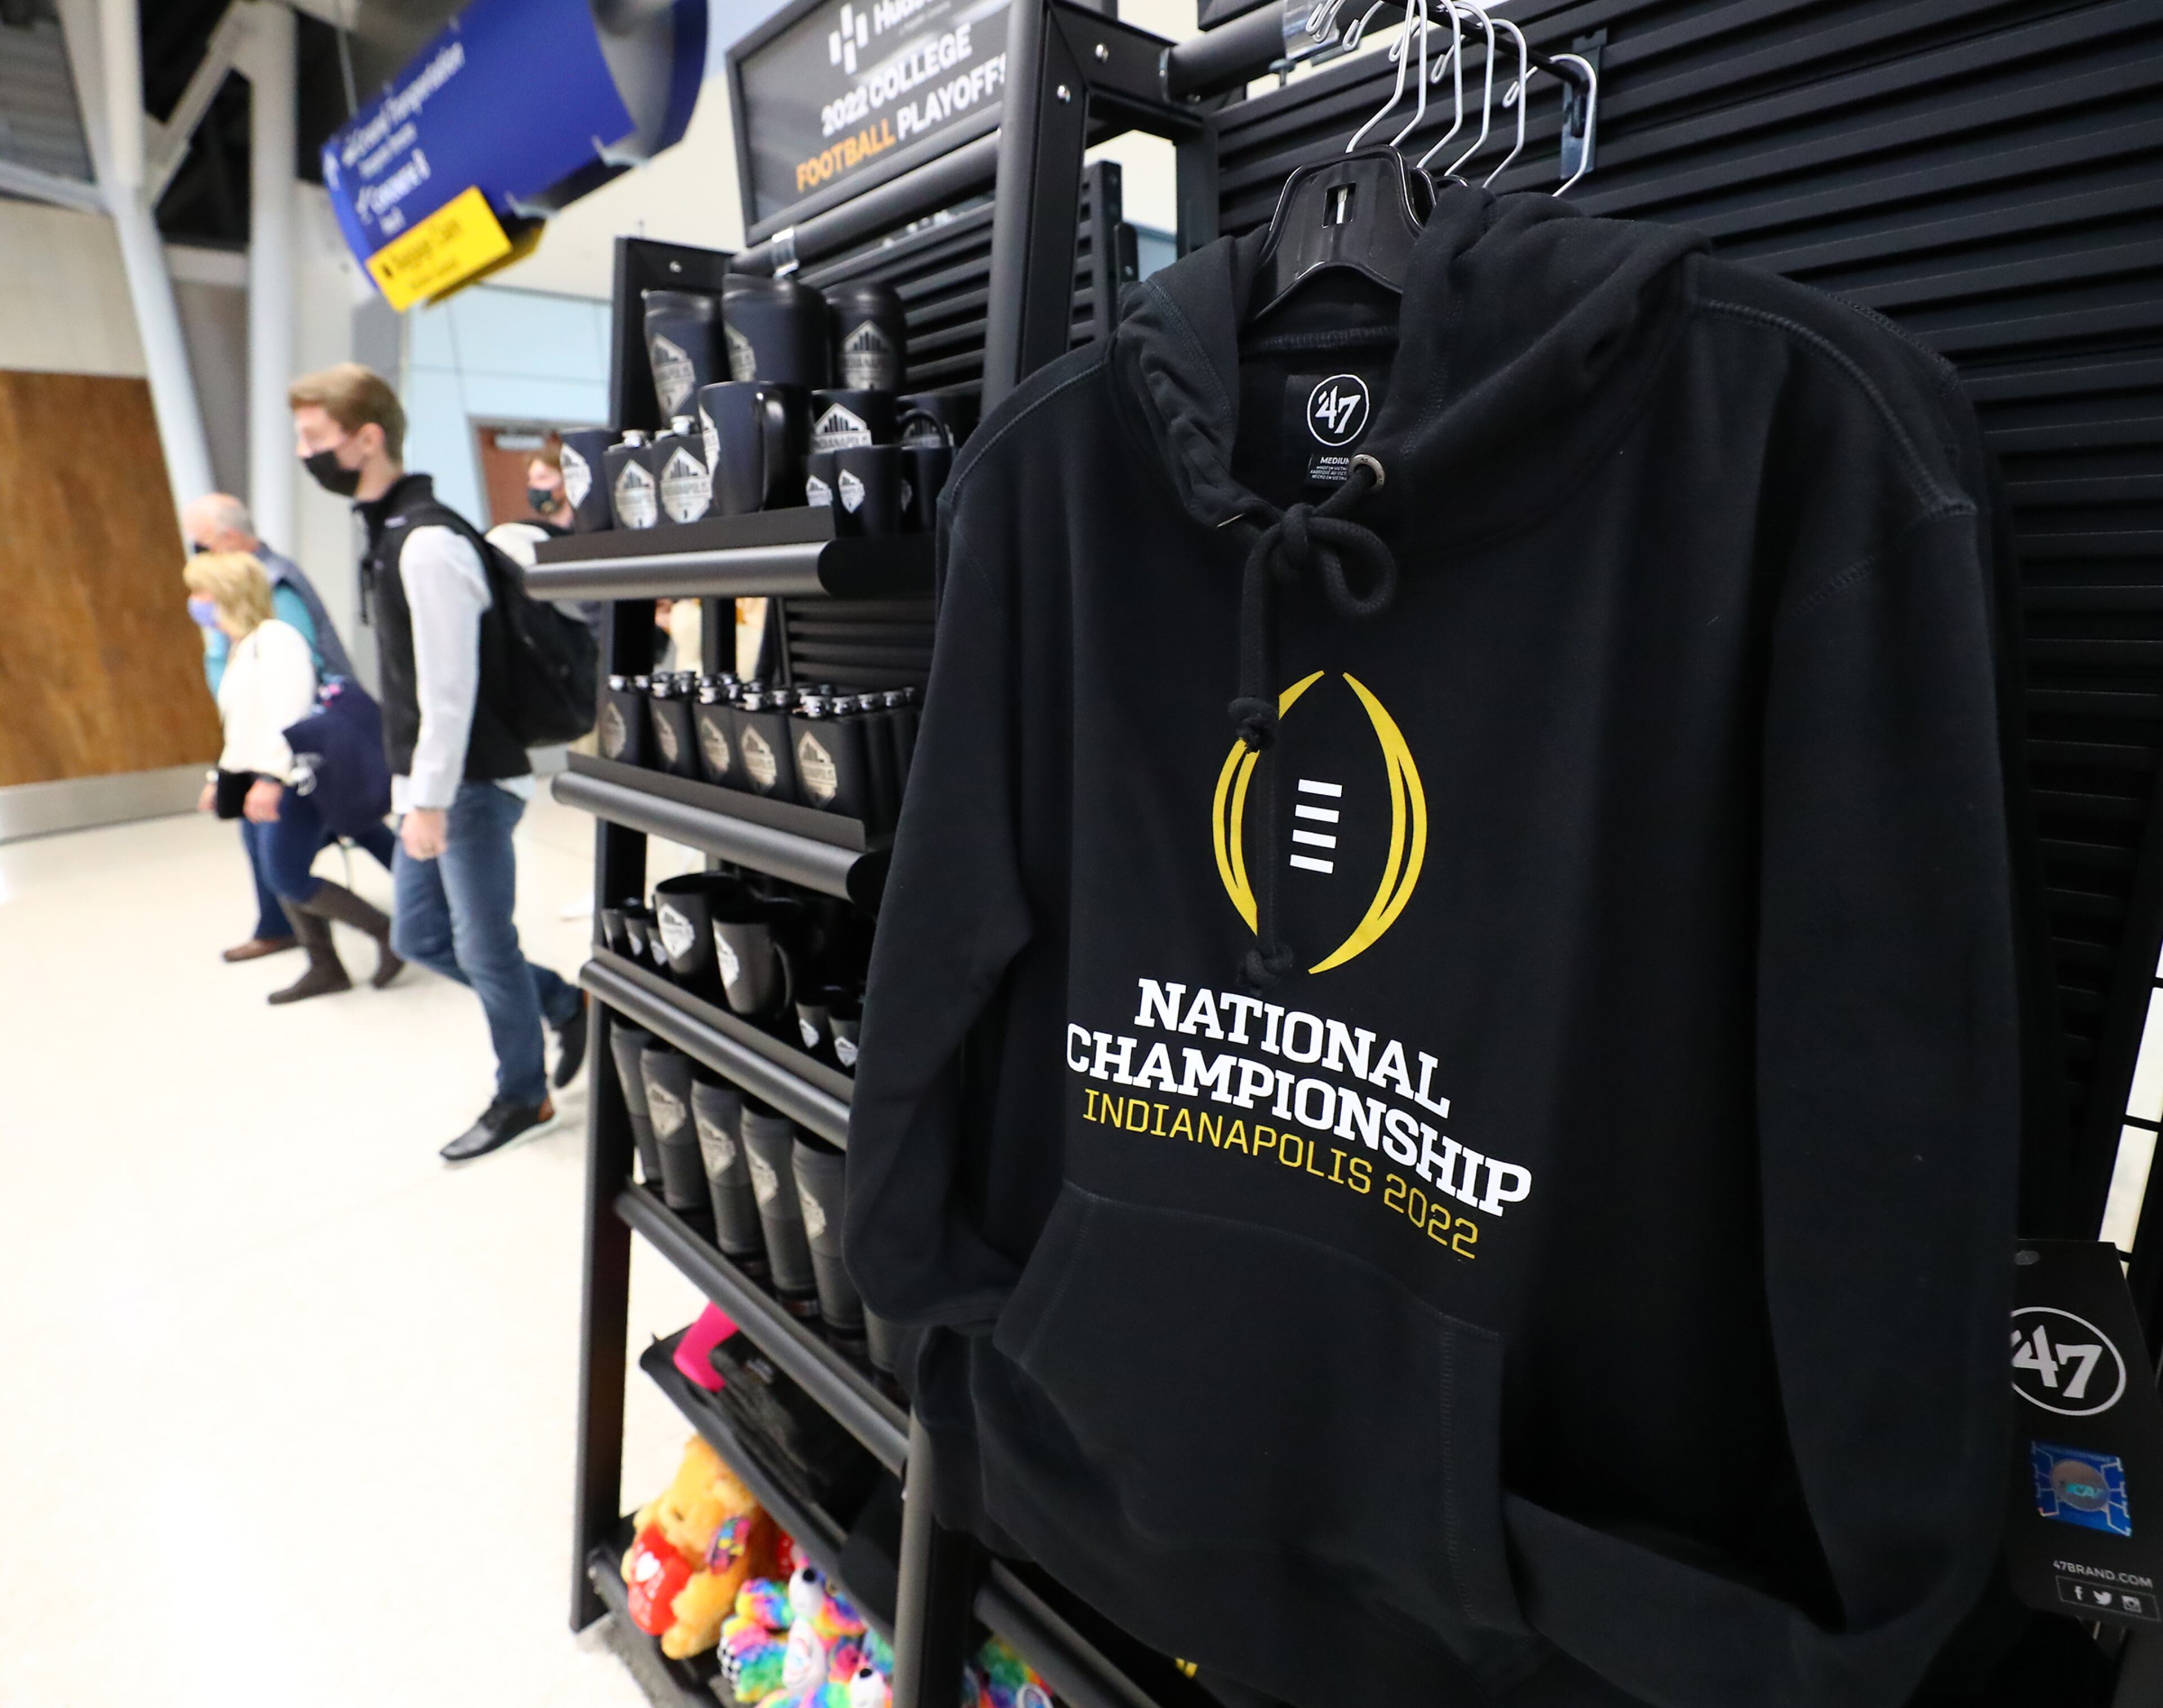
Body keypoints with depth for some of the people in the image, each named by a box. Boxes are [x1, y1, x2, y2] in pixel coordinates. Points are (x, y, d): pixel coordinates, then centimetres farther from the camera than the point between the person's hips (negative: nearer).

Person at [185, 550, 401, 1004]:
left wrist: (271, 778, -29)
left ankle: (387, 932, 1)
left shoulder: (275, 638, -13)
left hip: (295, 779, -10)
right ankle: (325, 968, 16)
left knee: (290, 880, -11)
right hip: (260, 781, 10)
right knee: (279, 879, 8)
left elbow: (290, 712, -24)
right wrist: (221, 776, 26)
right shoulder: (240, 647, 18)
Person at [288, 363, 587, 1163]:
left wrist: (430, 801, -19)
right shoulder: (389, 534, 13)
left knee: (483, 947, 3)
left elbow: (450, 689, -22)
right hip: (431, 782, 10)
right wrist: (415, 791, 18)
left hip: (471, 784, -10)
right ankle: (565, 1005, 31)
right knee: (419, 936, 16)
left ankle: (523, 1096, 21)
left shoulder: (426, 542, -18)